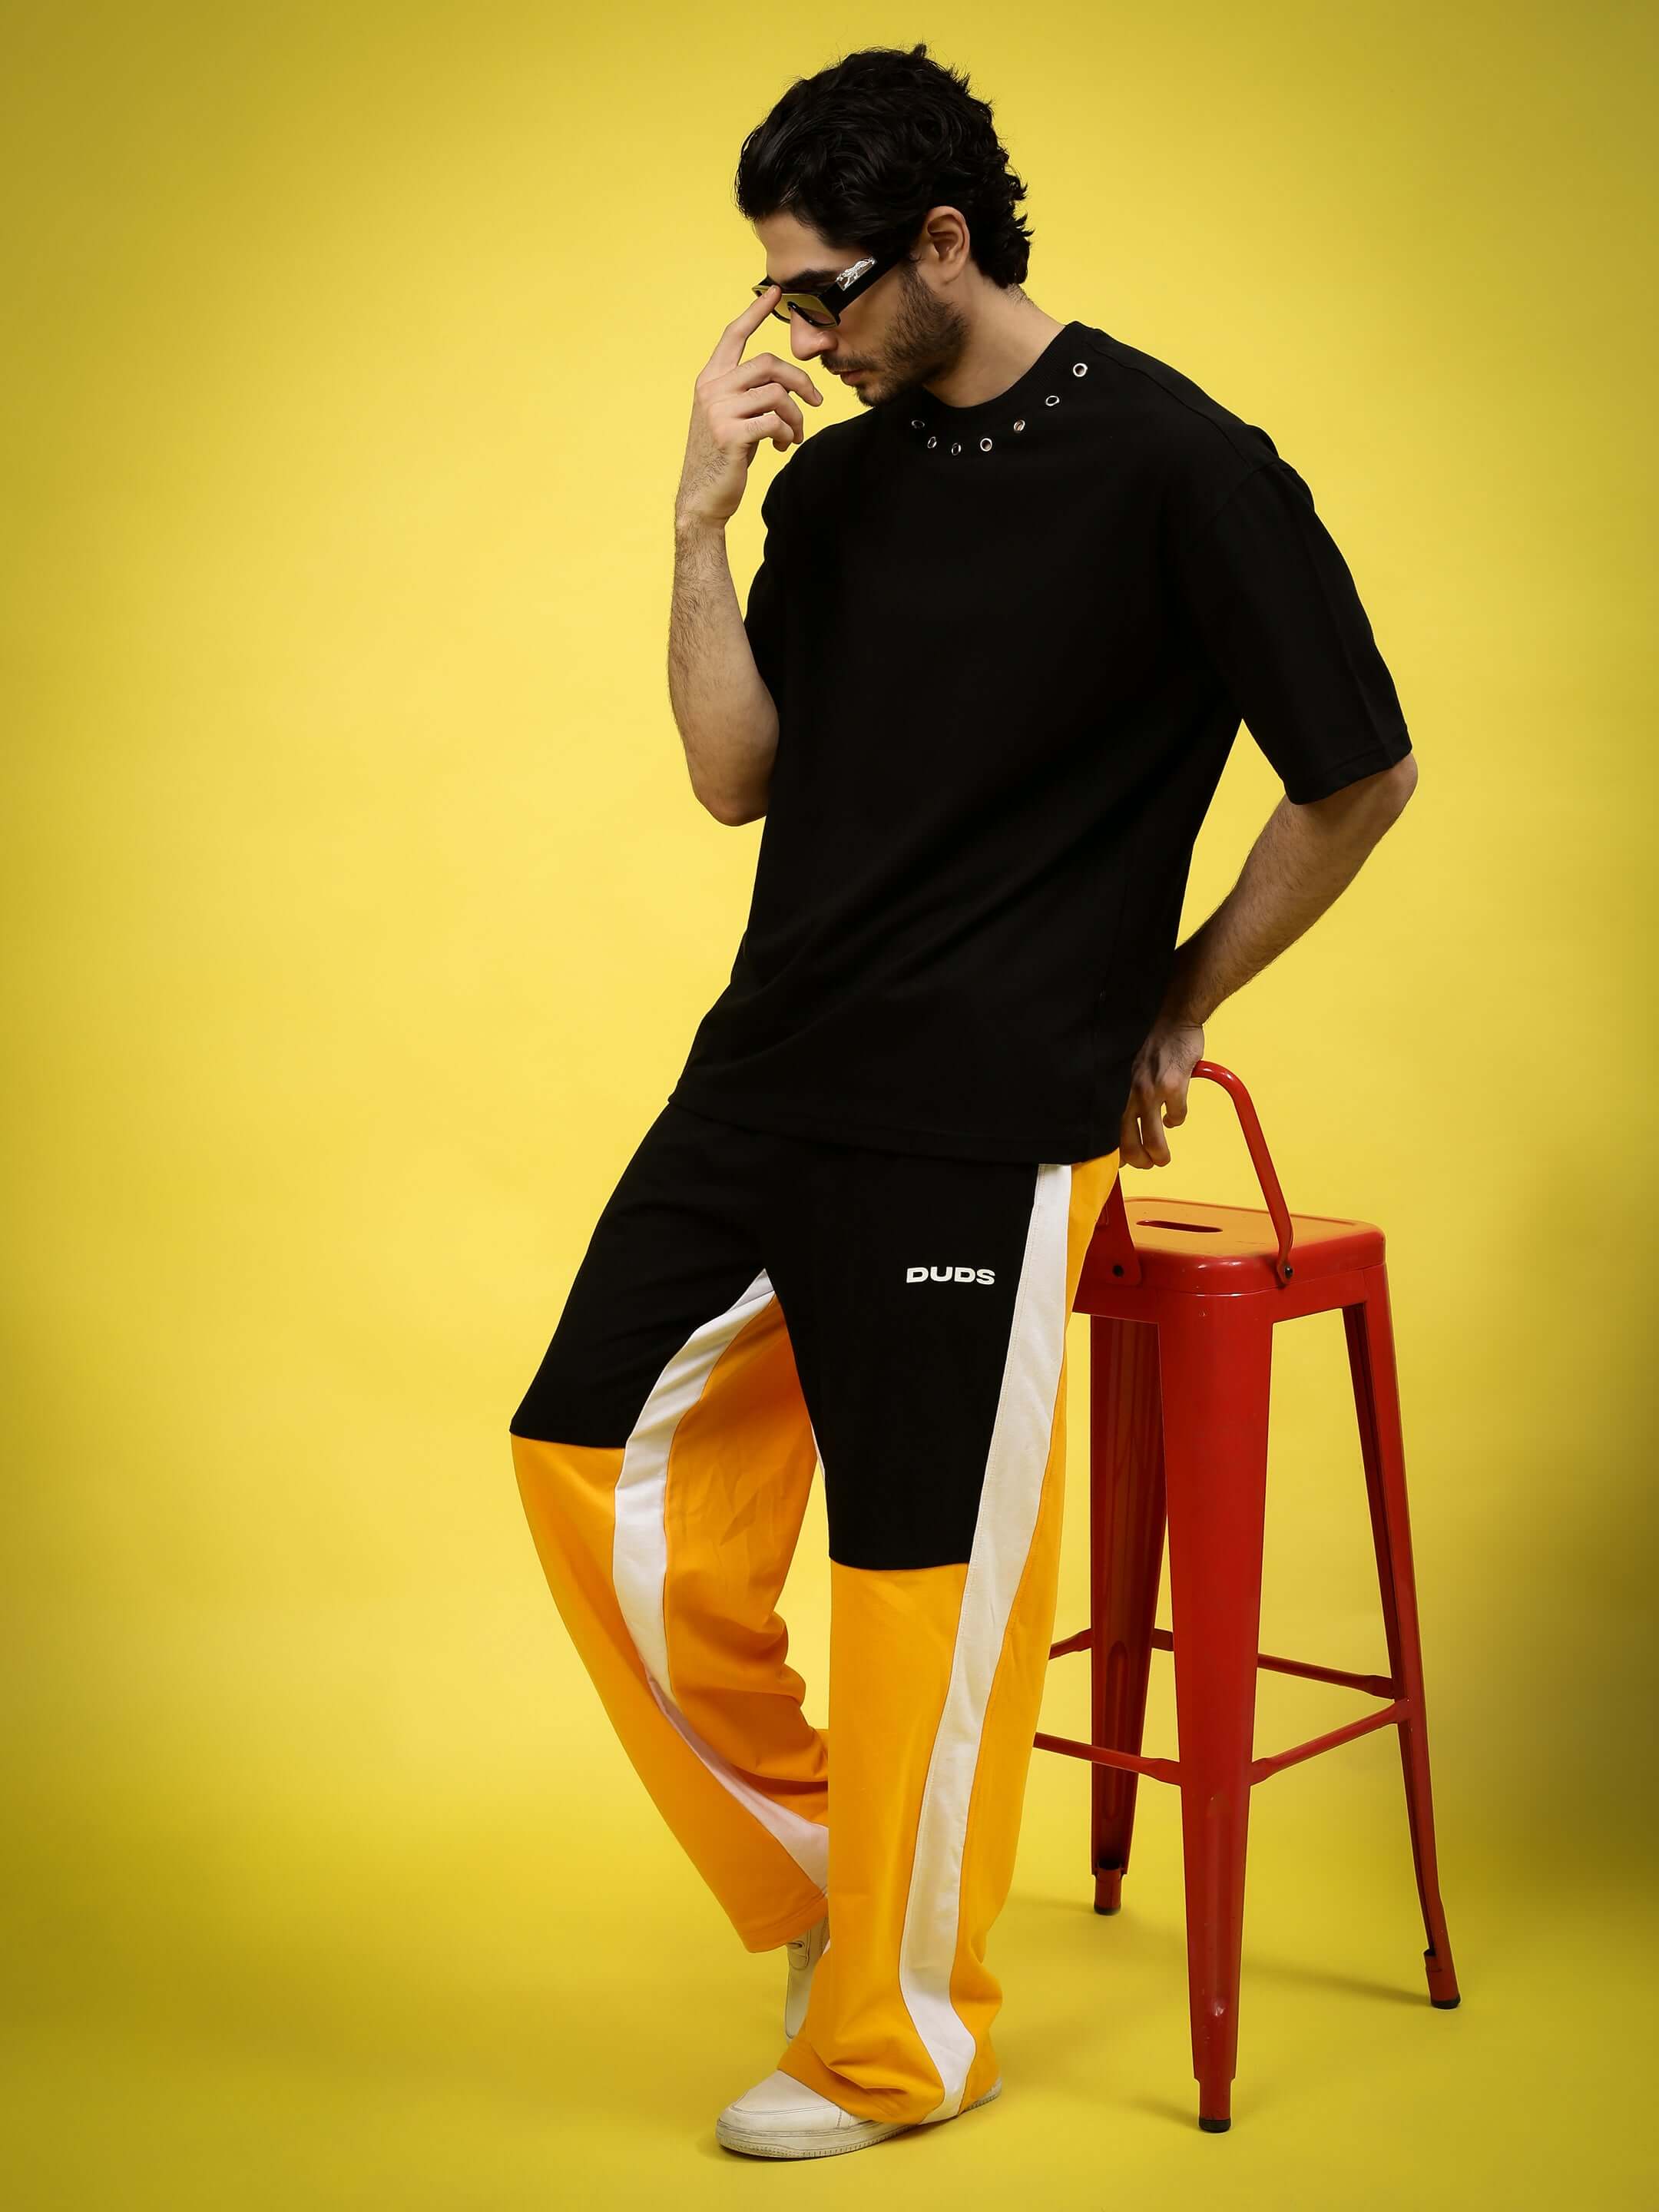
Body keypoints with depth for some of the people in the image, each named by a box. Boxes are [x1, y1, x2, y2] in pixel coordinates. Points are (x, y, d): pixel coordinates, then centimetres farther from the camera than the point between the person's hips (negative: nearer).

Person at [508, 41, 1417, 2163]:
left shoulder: (1175, 464, -9)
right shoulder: (835, 481, 9)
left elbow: (1360, 777, -4)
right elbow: (735, 778, 6)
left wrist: (1170, 1006, 3)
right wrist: (705, 520, -6)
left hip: (981, 1127, -7)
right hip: (767, 1074, 7)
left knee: (929, 1574, 1)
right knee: (592, 1462, 7)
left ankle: (898, 2041, 21)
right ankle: (812, 1856, 28)